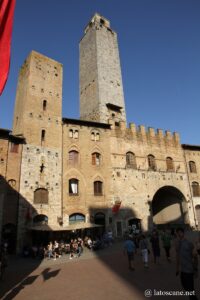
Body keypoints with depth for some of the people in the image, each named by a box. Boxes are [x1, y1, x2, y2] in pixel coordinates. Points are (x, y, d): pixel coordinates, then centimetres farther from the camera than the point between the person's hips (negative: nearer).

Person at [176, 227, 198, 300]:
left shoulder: (189, 243, -16)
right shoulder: (177, 244, 4)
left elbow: (195, 256, -11)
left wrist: (196, 269, -8)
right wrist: (177, 268, 15)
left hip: (189, 270, -6)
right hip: (182, 269, 6)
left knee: (190, 289, 0)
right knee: (185, 287, 17)